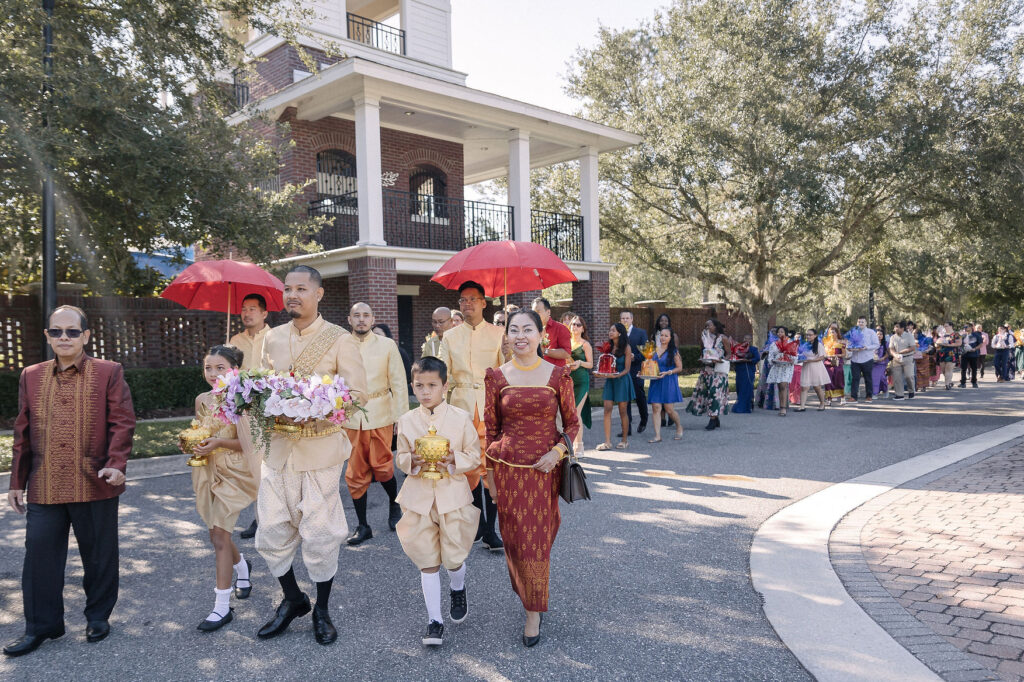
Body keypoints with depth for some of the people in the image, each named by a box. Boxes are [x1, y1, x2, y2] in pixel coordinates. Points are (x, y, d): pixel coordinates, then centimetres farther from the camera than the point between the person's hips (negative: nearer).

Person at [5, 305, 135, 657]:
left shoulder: (109, 373, 0)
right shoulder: (31, 376, 11)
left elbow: (122, 423, -5)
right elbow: (23, 433, 13)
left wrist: (115, 464, -17)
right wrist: (17, 482, 13)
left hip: (95, 485, -3)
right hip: (43, 489, 3)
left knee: (99, 557, 9)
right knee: (40, 558, 6)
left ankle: (98, 616, 28)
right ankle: (41, 626, 22)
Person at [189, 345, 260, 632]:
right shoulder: (202, 400, 7)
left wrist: (220, 443, -24)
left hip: (232, 473, -6)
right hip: (207, 472, 6)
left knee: (219, 536, -9)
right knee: (219, 533, 15)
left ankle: (222, 607, -1)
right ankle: (242, 565, 47)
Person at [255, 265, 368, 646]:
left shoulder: (341, 340, -4)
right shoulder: (273, 338, 11)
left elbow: (358, 394, -7)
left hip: (321, 448, -4)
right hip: (278, 448, 5)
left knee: (319, 534, 2)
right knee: (271, 533, 8)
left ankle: (322, 609, 25)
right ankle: (292, 600, 33)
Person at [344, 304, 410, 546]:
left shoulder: (387, 345, 2)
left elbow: (399, 382, 2)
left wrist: (402, 416, -3)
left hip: (380, 414, -1)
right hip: (351, 415, 2)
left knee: (381, 465, -3)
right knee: (355, 473, 6)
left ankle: (394, 503, 28)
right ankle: (362, 525, 19)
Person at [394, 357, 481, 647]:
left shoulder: (461, 418, -4)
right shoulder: (406, 421, 1)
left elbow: (475, 455, 0)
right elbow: (400, 457, 8)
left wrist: (455, 461, -18)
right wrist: (411, 462, -14)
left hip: (453, 495, -1)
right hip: (418, 497, 1)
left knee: (454, 556, 6)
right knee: (427, 561, 6)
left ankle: (458, 590, 41)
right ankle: (434, 620, 19)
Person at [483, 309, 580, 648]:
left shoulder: (557, 375, -3)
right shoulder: (497, 377, -1)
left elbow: (572, 423, 4)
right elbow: (491, 429, 5)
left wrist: (558, 451, -13)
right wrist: (489, 474, 4)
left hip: (545, 468, -1)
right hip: (508, 469, 1)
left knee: (539, 539, 5)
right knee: (515, 538, 7)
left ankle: (533, 613, 19)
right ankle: (527, 593, 32)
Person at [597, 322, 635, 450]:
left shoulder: (626, 348, -6)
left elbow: (627, 369, -8)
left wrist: (617, 375, -22)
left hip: (622, 380, -4)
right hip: (609, 380, 4)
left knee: (623, 411, 3)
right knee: (607, 409, -5)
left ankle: (625, 440, 16)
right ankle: (607, 442, -5)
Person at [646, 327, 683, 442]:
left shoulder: (673, 351, -2)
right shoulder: (654, 350, 10)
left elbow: (679, 368, -1)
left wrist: (667, 373, -14)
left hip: (668, 382, -4)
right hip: (656, 382, 4)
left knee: (669, 409, -3)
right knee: (656, 407, -4)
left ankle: (679, 428, 25)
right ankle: (657, 435, -3)